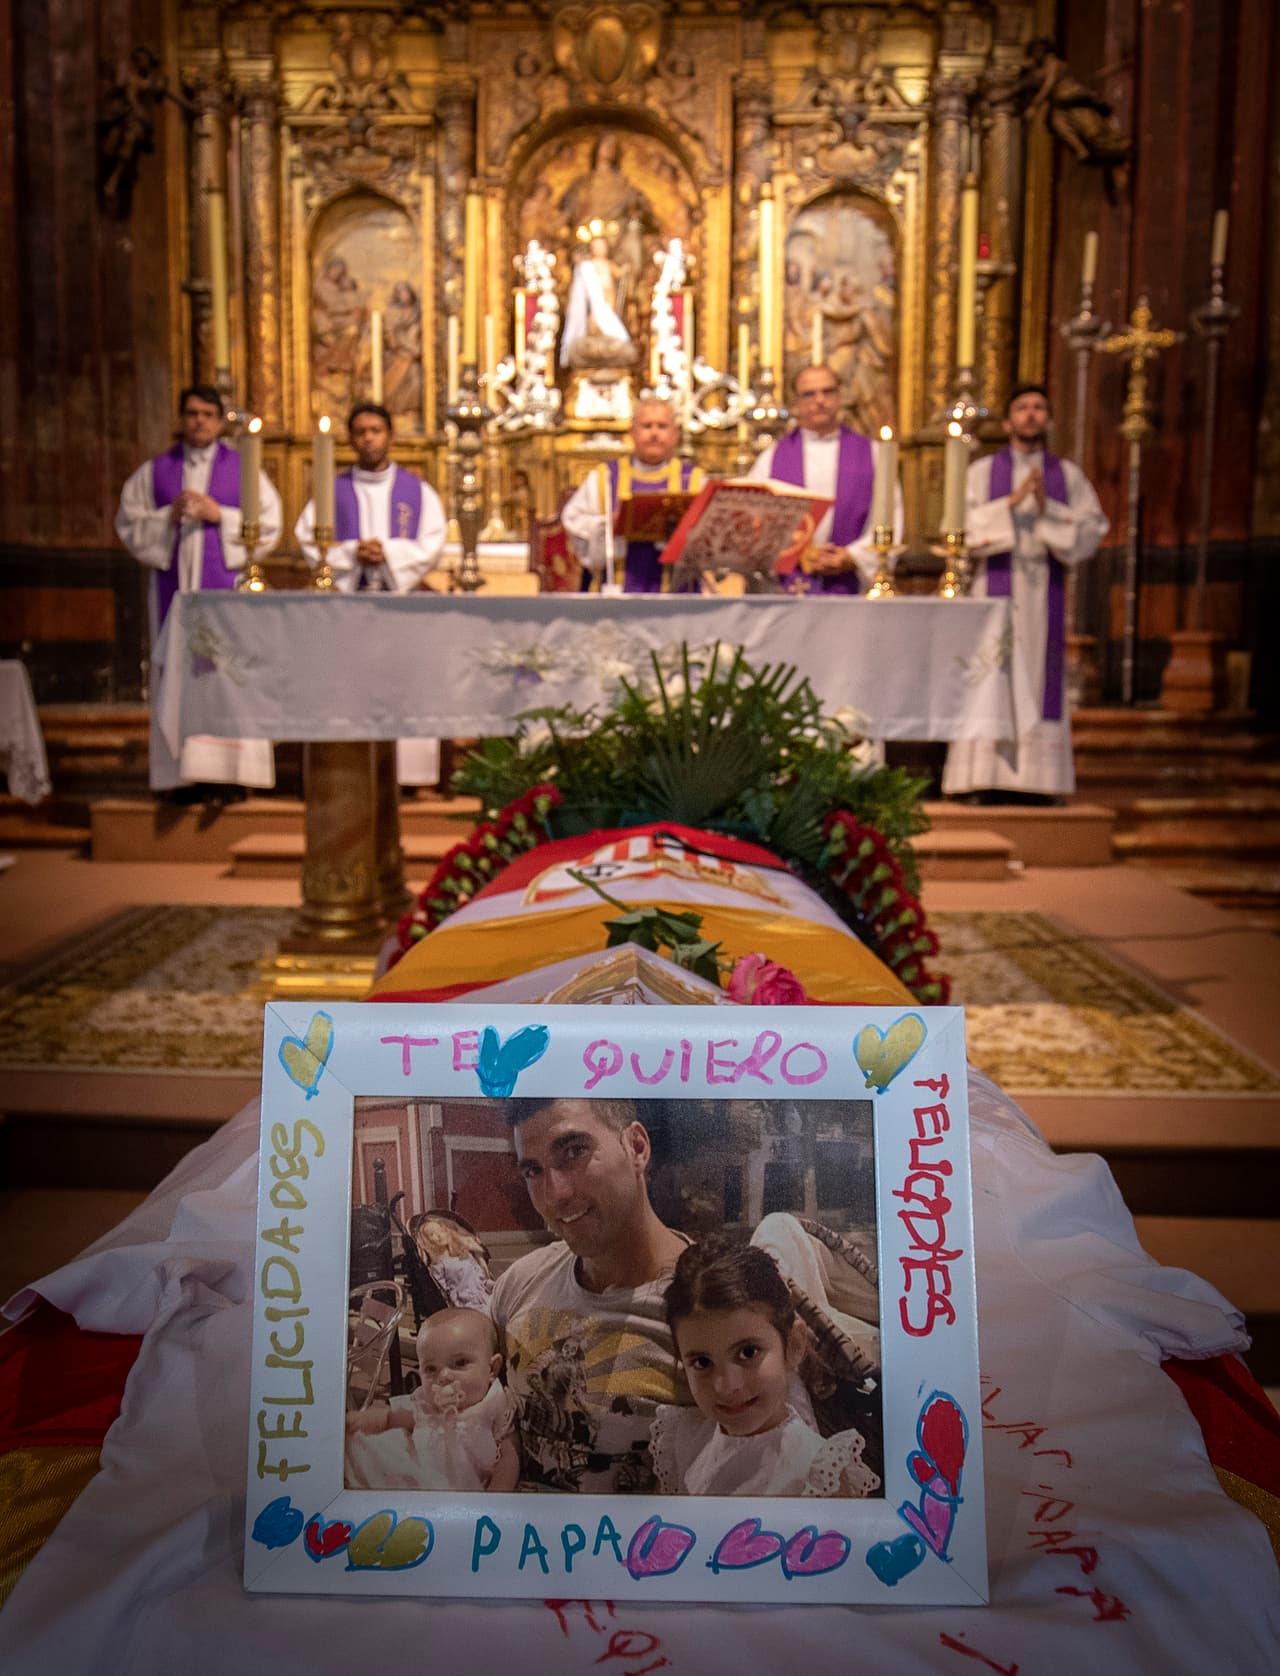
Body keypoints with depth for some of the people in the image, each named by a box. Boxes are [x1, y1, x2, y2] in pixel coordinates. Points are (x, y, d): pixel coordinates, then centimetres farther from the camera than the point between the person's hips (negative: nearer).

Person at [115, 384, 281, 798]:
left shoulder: (243, 469, 8)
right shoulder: (154, 471, 13)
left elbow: (268, 524, 2)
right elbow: (129, 524, 9)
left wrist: (219, 515, -9)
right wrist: (169, 517, -7)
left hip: (227, 584, -2)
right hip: (173, 584, 2)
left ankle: (223, 772, -5)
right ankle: (184, 775, 0)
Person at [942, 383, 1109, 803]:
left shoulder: (1068, 475, 12)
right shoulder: (982, 472, 8)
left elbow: (1092, 531, 3)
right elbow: (962, 528, -4)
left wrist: (1047, 507, -10)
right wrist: (1012, 502, -13)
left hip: (1044, 593, 2)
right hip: (995, 586, -2)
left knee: (1039, 681, -2)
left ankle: (1033, 780, 0)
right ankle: (991, 780, -7)